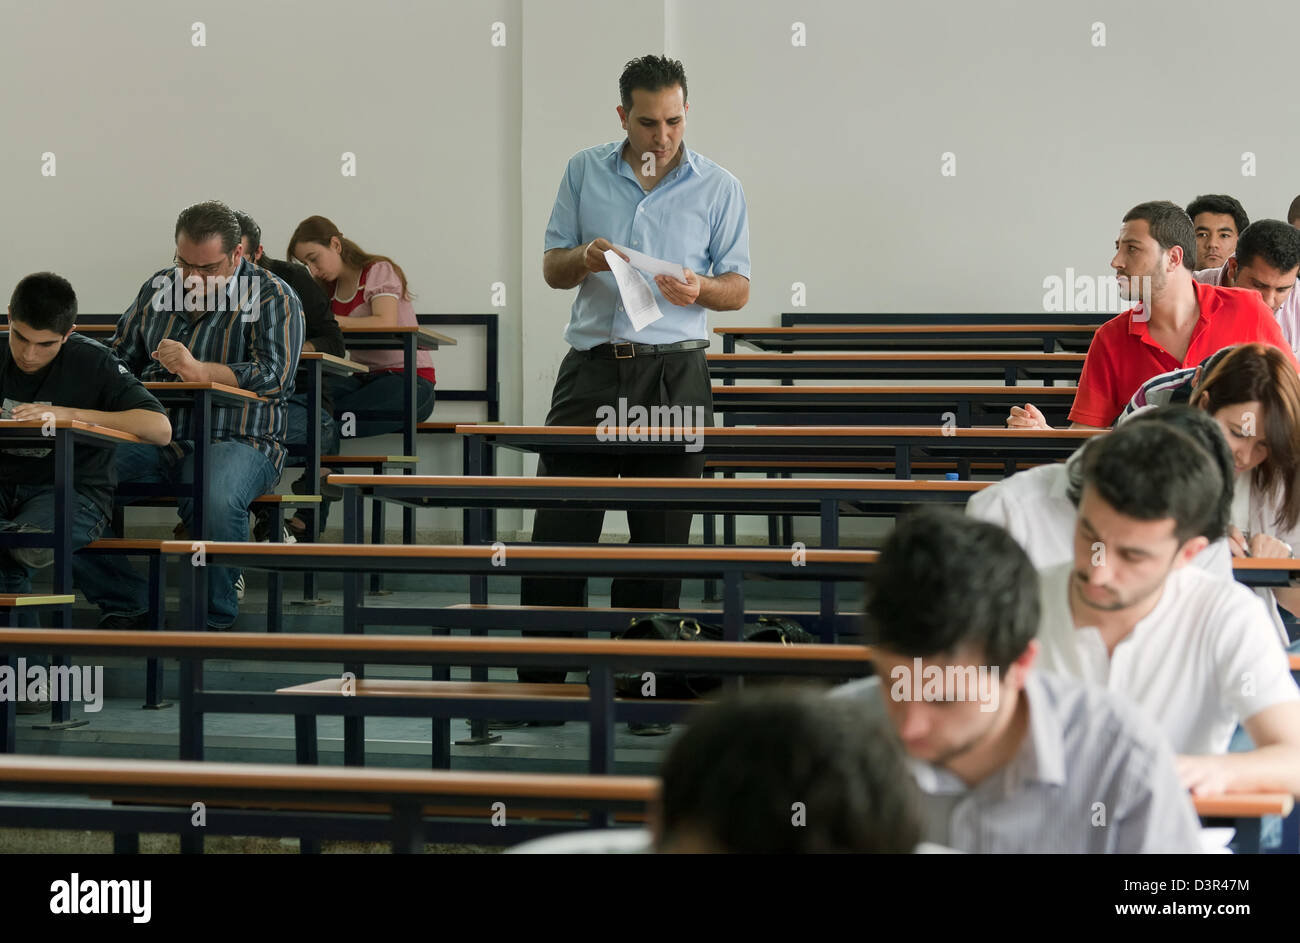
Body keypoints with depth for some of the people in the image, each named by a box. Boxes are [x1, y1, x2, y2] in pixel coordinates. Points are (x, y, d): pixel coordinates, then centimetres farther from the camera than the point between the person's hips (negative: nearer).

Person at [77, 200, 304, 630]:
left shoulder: (273, 299, 0)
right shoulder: (158, 289, 18)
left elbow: (274, 376, -15)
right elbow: (121, 356, 30)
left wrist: (198, 370, -24)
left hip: (234, 439, -5)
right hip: (152, 438, 5)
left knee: (215, 501, -40)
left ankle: (214, 617, -17)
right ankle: (124, 606, -6)